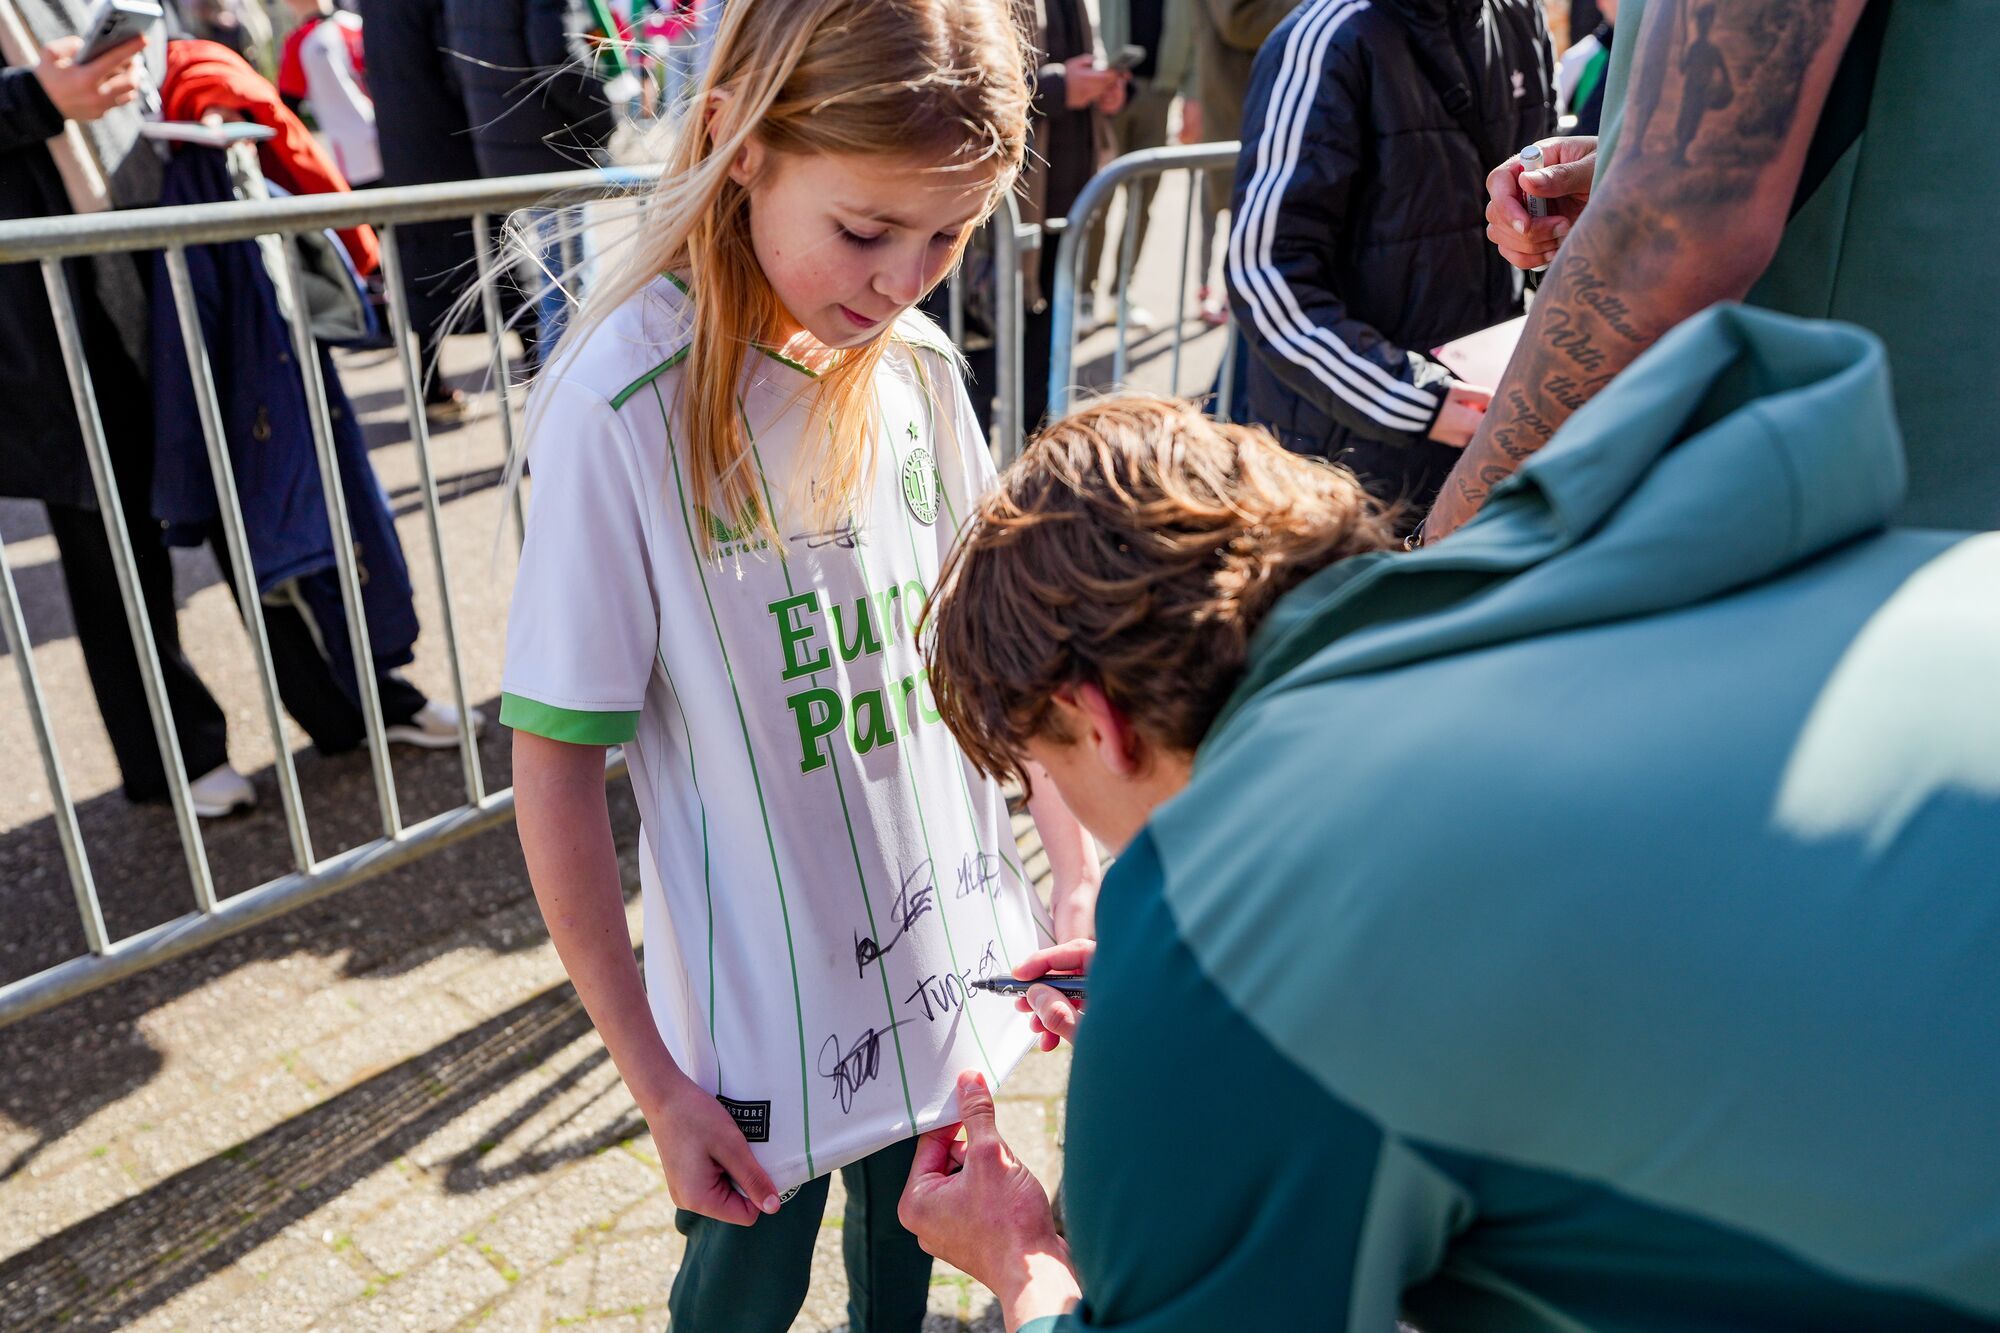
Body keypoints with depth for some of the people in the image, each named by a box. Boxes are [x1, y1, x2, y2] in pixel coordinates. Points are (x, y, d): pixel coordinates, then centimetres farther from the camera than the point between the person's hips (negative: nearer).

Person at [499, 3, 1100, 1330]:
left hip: (945, 950, 5)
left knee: (910, 1218, 26)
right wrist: (655, 1079, -12)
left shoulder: (921, 369, -5)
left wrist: (1084, 870, 1)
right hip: (765, 1003, -4)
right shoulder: (623, 405, -22)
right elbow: (558, 771, -16)